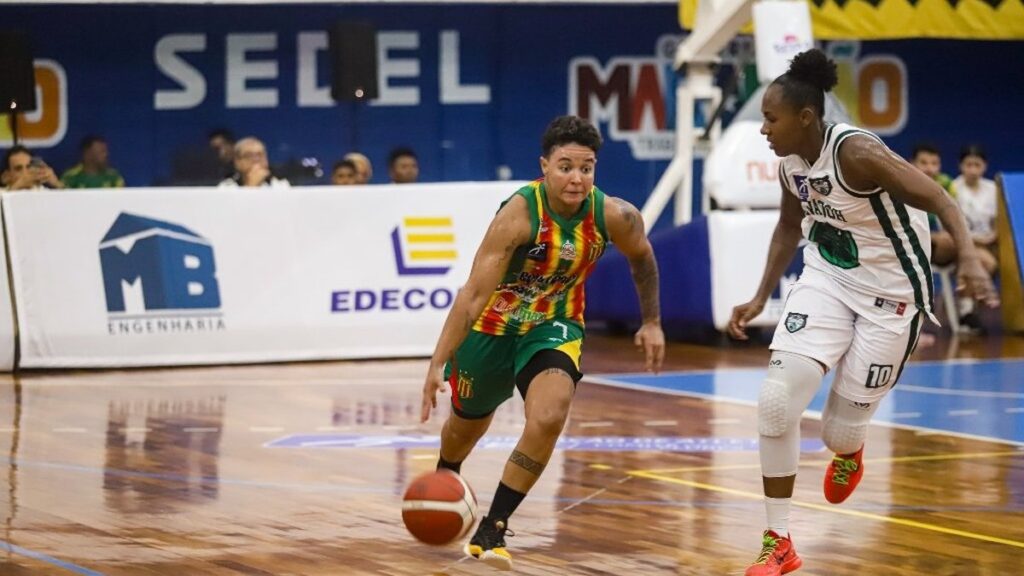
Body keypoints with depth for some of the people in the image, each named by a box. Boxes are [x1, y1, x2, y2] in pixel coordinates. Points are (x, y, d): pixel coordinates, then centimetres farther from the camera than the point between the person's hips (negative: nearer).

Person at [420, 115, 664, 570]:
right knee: (469, 424, 21)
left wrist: (652, 322, 10)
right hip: (493, 326, -1)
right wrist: (437, 365, -38)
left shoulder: (614, 217, -21)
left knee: (548, 419, -25)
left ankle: (492, 530, -12)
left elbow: (642, 258, 4)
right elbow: (474, 294, -33)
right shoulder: (519, 214, -32)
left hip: (554, 326, 1)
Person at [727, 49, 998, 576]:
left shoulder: (855, 152, -26)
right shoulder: (791, 165, -4)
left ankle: (850, 455, 45)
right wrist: (761, 299, 15)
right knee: (776, 400, -13)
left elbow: (939, 201, -29)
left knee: (840, 428, 2)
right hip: (827, 279, 6)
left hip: (889, 294, -6)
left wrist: (969, 258, -46)